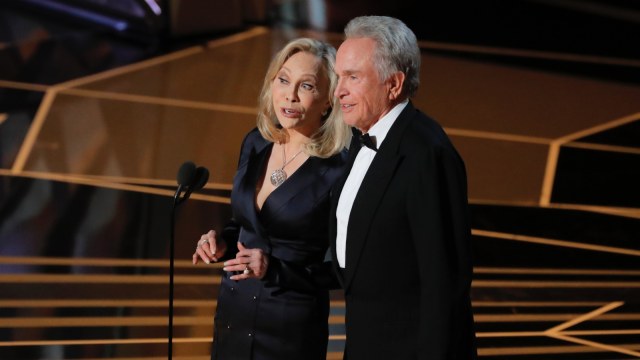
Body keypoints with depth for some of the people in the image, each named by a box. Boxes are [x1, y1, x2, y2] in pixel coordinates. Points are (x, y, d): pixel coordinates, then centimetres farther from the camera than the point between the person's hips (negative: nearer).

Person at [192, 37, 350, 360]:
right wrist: (222, 242, -4)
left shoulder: (340, 169, -17)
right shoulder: (255, 143, 2)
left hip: (290, 329, -6)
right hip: (231, 315, 6)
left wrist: (276, 271, -21)